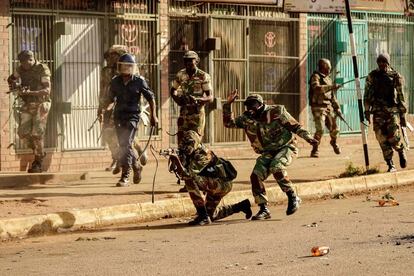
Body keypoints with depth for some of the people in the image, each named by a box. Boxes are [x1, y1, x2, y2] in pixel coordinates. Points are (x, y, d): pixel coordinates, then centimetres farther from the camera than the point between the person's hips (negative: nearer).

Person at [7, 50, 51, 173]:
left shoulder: (42, 69, -13)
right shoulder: (21, 69, 4)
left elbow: (47, 90, -19)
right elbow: (11, 79, 21)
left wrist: (29, 92, -29)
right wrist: (14, 84, -4)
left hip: (40, 104, -6)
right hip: (27, 105, 6)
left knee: (37, 134, -10)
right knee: (23, 132, -3)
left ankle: (38, 163, 0)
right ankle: (39, 152, 20)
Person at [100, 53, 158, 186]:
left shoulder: (139, 81, -4)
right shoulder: (115, 81, 6)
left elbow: (150, 98, 3)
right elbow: (111, 98, 19)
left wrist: (153, 115, 0)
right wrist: (104, 108, 2)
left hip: (132, 116, -5)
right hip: (118, 116, 5)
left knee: (125, 145, -16)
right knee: (124, 145, 11)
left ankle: (125, 176, -14)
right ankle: (135, 167, 37)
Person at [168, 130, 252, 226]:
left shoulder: (202, 154, -24)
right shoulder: (192, 153, 4)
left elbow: (188, 174, -35)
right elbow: (184, 173, 10)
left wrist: (177, 161, -42)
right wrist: (175, 164, -5)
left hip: (223, 183, -10)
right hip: (214, 185, 10)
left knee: (191, 180, -28)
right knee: (211, 215, 21)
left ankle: (203, 216, -23)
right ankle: (242, 206, 37)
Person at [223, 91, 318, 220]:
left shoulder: (276, 112, -13)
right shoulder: (247, 118, 0)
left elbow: (295, 126, -7)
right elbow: (229, 123, -2)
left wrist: (308, 138, -15)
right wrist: (228, 104, -13)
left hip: (285, 147, -5)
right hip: (268, 153, 5)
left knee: (276, 168, -33)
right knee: (256, 176, -14)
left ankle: (293, 198, -17)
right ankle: (264, 209, -4)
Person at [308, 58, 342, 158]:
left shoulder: (328, 79, 18)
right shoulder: (316, 77, -6)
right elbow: (317, 88, -27)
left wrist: (337, 108, 17)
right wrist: (331, 86, -30)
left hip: (329, 107, 7)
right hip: (318, 107, -7)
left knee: (334, 129, 10)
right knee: (320, 129, -18)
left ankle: (334, 142, 40)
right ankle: (315, 150, -6)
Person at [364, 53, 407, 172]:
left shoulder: (395, 76, 3)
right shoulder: (372, 76, 7)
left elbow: (401, 96, 5)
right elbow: (367, 95, 10)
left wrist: (403, 114, 3)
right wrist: (367, 111, 3)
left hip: (392, 110, -2)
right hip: (378, 112, 2)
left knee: (393, 137, -13)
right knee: (382, 140, -4)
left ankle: (401, 150, 21)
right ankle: (391, 165, 5)